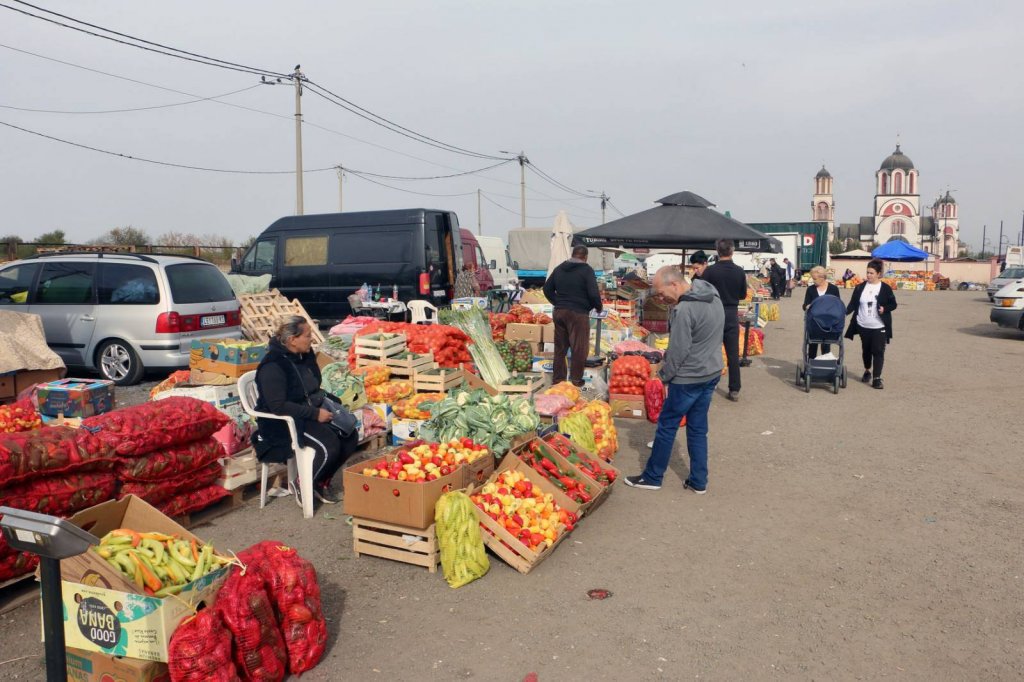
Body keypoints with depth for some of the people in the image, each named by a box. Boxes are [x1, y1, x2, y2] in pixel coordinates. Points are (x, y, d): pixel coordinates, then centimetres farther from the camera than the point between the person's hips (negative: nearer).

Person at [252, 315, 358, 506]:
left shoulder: (305, 356, 6)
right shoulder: (273, 366, -20)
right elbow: (278, 407, -26)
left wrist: (332, 402, 0)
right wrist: (315, 414, -27)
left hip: (310, 414, 9)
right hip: (283, 423, -9)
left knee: (350, 436, -7)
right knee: (329, 444, -27)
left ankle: (322, 481, 10)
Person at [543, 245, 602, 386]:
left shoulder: (559, 268, 12)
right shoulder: (587, 270, -7)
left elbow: (547, 288, 15)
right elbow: (593, 294, -13)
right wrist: (598, 307, 4)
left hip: (559, 312, 6)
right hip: (578, 313, -6)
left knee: (560, 347, 13)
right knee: (579, 348, 1)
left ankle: (557, 379, 19)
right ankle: (576, 380, 3)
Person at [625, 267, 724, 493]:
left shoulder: (684, 310, -24)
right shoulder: (714, 297, 4)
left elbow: (679, 350, -20)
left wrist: (664, 375, -6)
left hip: (688, 379, -9)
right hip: (712, 373, 9)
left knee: (667, 426, 6)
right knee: (698, 428, 15)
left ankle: (652, 477, 18)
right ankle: (698, 481, 21)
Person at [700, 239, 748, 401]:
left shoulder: (710, 271, -12)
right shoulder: (739, 271, -2)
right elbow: (743, 295, 7)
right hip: (732, 315, 2)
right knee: (733, 354, 6)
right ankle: (734, 390, 8)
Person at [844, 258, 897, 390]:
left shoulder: (885, 288, -3)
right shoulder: (860, 287, 4)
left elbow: (893, 304, 2)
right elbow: (853, 304, 4)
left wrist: (885, 308, -18)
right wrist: (845, 312, -13)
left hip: (879, 327, -3)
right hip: (863, 326, 3)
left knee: (878, 351, -7)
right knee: (866, 350, 15)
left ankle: (877, 378, -6)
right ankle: (867, 371, 36)